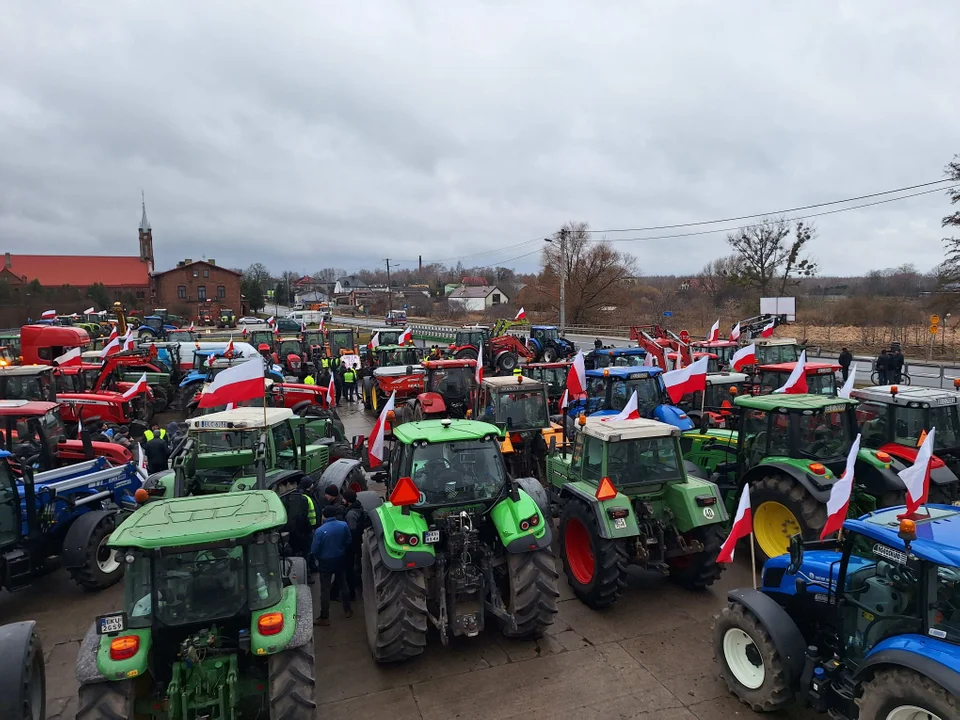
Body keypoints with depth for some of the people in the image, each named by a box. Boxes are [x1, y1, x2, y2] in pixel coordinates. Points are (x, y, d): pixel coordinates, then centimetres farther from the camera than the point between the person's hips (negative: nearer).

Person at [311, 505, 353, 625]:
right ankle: (347, 610, 32)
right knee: (343, 585, 20)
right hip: (340, 560, 4)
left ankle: (324, 618, 12)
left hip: (326, 562, -4)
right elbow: (348, 542, -2)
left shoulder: (320, 530, -22)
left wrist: (317, 558, 5)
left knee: (325, 590, 6)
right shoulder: (344, 525, -12)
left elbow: (314, 550, -16)